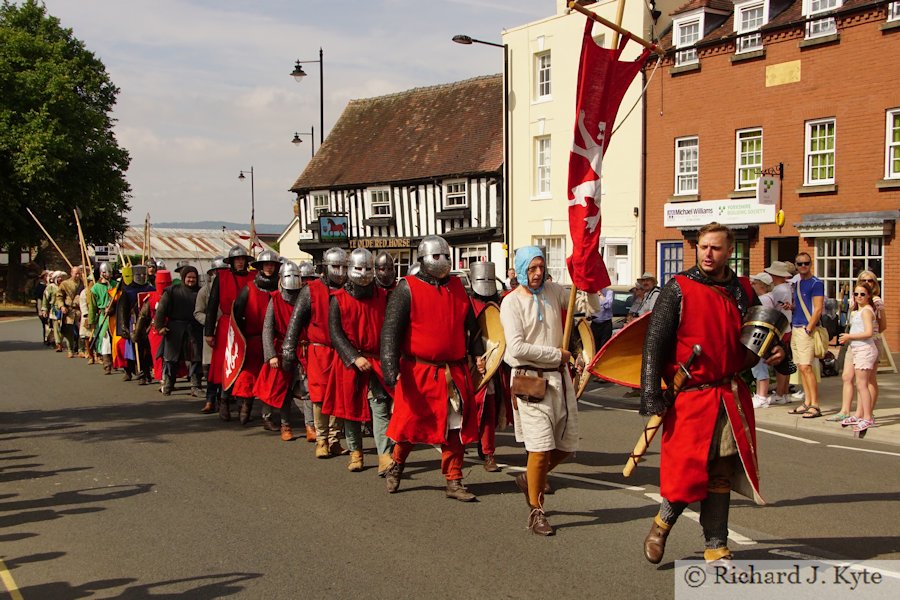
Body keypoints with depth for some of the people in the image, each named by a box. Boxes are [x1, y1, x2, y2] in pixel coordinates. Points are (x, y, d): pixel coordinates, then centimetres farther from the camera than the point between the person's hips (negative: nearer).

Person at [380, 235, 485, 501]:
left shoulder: (456, 286, 12)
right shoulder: (407, 289, -4)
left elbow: (471, 325, 21)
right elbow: (391, 330, -11)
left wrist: (478, 354, 15)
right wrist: (390, 366, -21)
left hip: (454, 373, 4)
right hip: (418, 372, -4)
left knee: (456, 428, 5)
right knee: (410, 424, 6)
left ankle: (454, 482, 16)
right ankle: (396, 466, 32)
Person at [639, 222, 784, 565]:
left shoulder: (743, 291, 9)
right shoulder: (678, 289, -6)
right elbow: (654, 343, -11)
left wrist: (774, 353, 0)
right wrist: (651, 395, -18)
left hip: (732, 398, 5)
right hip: (690, 397, -4)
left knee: (722, 473, 9)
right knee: (688, 471, -4)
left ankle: (716, 547, 21)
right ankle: (664, 521, 25)